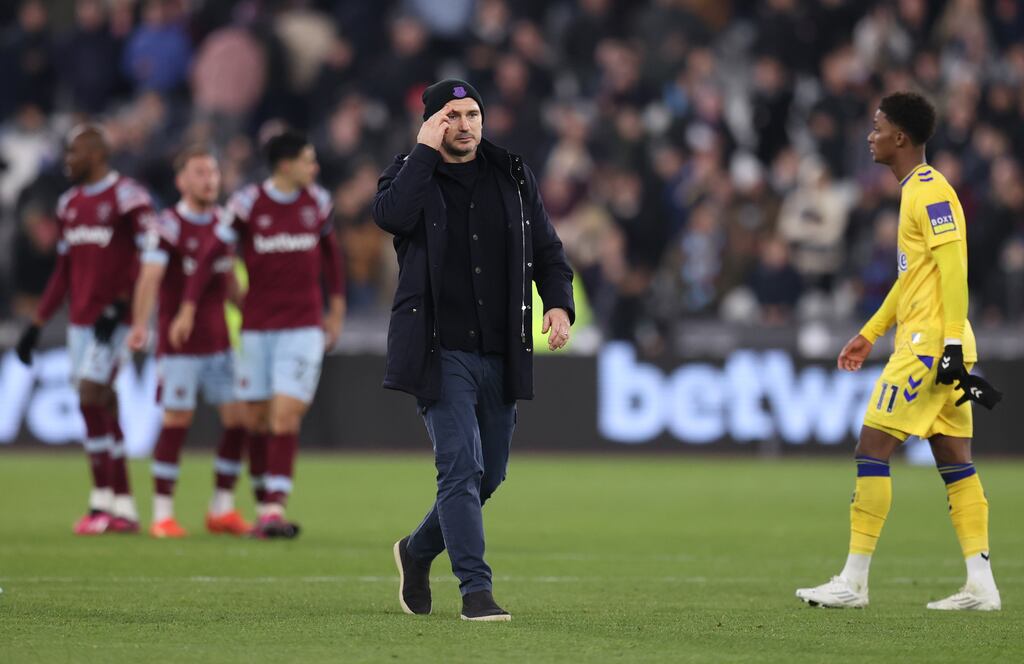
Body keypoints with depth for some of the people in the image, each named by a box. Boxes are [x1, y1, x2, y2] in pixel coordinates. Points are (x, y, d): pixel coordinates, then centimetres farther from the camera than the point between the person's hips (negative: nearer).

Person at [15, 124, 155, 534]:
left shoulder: (126, 197, -9)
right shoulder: (70, 204, 14)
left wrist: (118, 307, -18)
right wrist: (37, 325, 17)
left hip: (111, 319, -7)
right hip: (80, 318, 7)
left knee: (91, 400, -13)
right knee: (102, 408, 6)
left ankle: (103, 500, -8)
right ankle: (123, 508, 9)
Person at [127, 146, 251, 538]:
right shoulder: (168, 226, -10)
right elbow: (150, 276, -22)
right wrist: (140, 324, -35)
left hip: (220, 341, 6)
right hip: (179, 344, -6)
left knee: (239, 419, 2)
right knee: (176, 422, -6)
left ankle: (222, 509, 13)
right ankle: (162, 514, 2)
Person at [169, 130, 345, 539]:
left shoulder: (317, 201, 3)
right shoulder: (247, 204, -7)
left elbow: (329, 251, 18)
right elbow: (211, 254, -7)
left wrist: (337, 309, 19)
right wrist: (188, 309, -13)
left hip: (303, 327, 0)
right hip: (256, 326, 0)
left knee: (286, 416, -12)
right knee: (256, 418, 4)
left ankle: (275, 510, -16)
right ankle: (264, 505, 16)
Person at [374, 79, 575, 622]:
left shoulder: (512, 176, 11)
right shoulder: (410, 174, 0)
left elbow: (546, 249, 14)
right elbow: (392, 214, -23)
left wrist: (559, 303, -3)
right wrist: (425, 151, -15)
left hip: (500, 353, 5)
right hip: (440, 351, -5)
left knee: (489, 474, 11)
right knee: (462, 466, -14)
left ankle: (418, 551, 34)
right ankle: (475, 589, -12)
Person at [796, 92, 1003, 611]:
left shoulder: (930, 191, -13)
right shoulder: (916, 190, 18)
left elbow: (952, 270, -19)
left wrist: (952, 343, -24)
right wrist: (869, 334, 27)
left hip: (929, 345, -10)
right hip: (924, 343, 10)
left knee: (873, 447, -8)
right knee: (954, 460, 6)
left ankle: (854, 581, -6)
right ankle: (981, 584, 3)